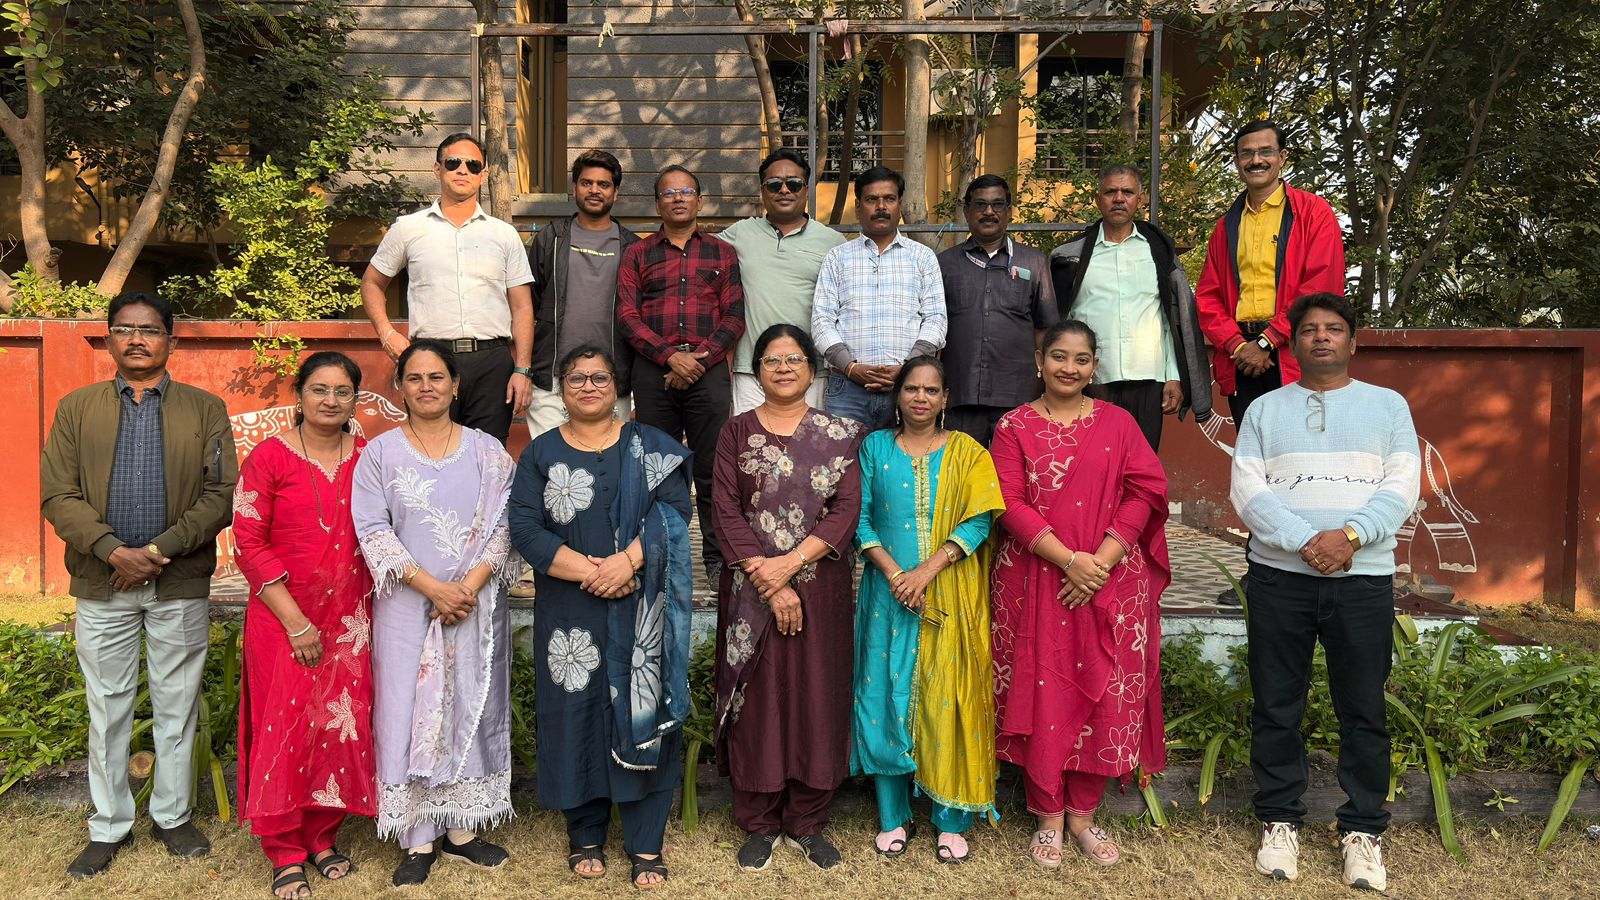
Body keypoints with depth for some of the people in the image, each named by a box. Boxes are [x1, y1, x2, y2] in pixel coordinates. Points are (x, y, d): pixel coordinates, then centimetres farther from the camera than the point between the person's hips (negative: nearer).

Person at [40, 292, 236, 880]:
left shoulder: (205, 410, 2)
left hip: (181, 586, -1)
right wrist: (112, 551, -15)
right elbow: (58, 496, -1)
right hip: (102, 585, 1)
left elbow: (222, 494, -5)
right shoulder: (76, 409, 6)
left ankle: (172, 816, 26)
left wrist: (162, 549, -15)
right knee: (107, 711, 10)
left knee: (177, 707, 9)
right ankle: (109, 828, 25)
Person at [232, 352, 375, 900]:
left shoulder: (367, 459, 5)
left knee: (342, 726, 6)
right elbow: (249, 545, -7)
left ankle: (323, 837, 25)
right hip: (282, 618, -3)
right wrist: (295, 620, -12)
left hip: (349, 619, 3)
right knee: (286, 729, 2)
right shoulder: (269, 458, -5)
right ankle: (286, 854, 18)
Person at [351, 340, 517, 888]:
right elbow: (373, 531, -5)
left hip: (476, 604, 1)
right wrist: (432, 587, -15)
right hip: (407, 607, -1)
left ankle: (462, 829, 20)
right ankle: (418, 840, 12)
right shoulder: (380, 453, 3)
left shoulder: (487, 451, 6)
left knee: (471, 709, 7)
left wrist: (471, 585, -13)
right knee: (411, 712, 2)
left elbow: (503, 525, 1)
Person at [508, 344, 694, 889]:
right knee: (576, 714, 5)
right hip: (569, 613, 1)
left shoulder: (651, 448, 7)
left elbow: (674, 508, -6)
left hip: (641, 611, 0)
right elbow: (525, 528, -4)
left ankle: (646, 845, 15)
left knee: (642, 712, 2)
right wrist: (587, 572, -15)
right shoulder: (540, 454, 7)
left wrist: (626, 562, -20)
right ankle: (584, 836, 25)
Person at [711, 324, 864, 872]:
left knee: (817, 698, 5)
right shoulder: (737, 432, 5)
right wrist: (769, 586, -13)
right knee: (756, 698, 4)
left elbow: (847, 510, -4)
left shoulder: (838, 435, 6)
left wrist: (788, 563, -16)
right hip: (752, 593, 0)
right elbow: (727, 514, -4)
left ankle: (808, 822, 20)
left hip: (821, 588, 1)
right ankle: (760, 824, 19)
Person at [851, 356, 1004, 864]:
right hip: (889, 592, 1)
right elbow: (860, 518, 1)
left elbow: (978, 522, -5)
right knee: (887, 698, 3)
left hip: (950, 597, -1)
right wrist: (893, 573, -12)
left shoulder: (966, 452, 5)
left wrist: (927, 570, -16)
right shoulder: (876, 446, 7)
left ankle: (951, 821, 14)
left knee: (948, 702, 1)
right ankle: (893, 817, 17)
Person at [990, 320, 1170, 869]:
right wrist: (1069, 560, -16)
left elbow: (1145, 492, -1)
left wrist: (1102, 561, -13)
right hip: (1036, 582, -1)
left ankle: (1083, 813, 21)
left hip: (1111, 583, 2)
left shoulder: (1117, 423, 8)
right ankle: (1048, 817, 18)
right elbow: (1010, 504, -6)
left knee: (1105, 694, 3)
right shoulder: (1015, 426, 3)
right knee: (1043, 694, 2)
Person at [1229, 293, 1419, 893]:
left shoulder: (1388, 405, 11)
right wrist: (1305, 541, -16)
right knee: (1276, 707, 6)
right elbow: (1247, 491, -2)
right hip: (1279, 577, 0)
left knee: (1364, 710, 6)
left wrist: (1349, 535, -17)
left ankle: (1363, 829, 20)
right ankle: (1279, 821, 20)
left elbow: (1401, 487, -1)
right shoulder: (1265, 409, 9)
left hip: (1364, 578, 0)